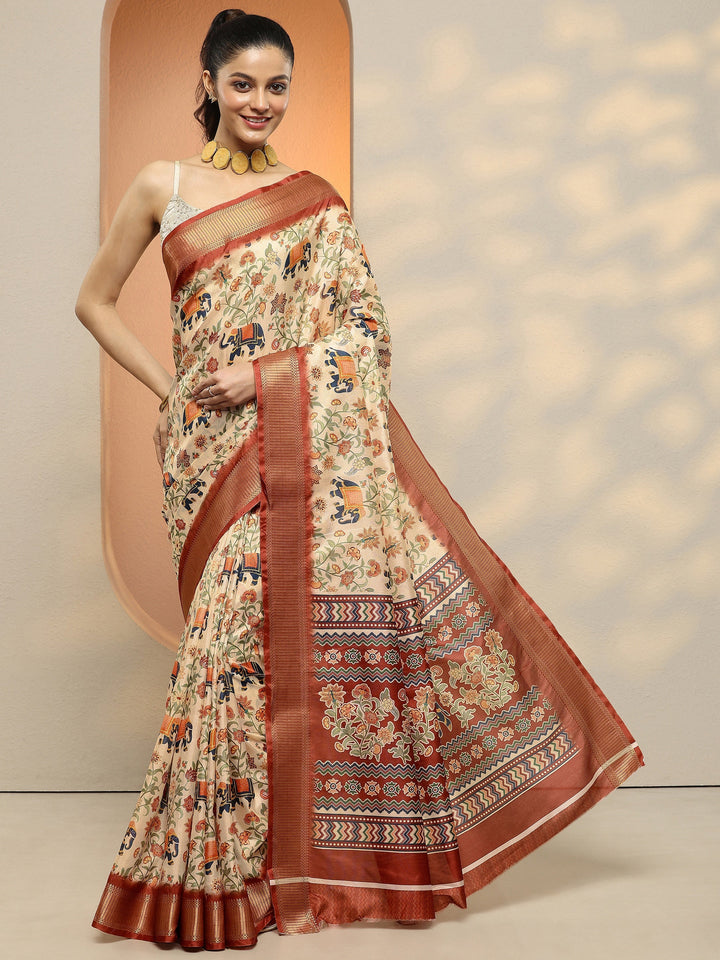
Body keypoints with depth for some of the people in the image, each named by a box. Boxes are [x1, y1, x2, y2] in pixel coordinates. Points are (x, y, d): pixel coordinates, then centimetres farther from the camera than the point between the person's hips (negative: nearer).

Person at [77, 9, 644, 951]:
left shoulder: (315, 201, 10)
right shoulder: (162, 188, 9)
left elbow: (366, 326, 4)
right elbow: (95, 302, 15)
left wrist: (269, 374, -10)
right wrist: (168, 387, 4)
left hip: (311, 433, 1)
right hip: (213, 444, -1)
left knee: (362, 597, -7)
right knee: (237, 627, -2)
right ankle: (223, 861, 15)